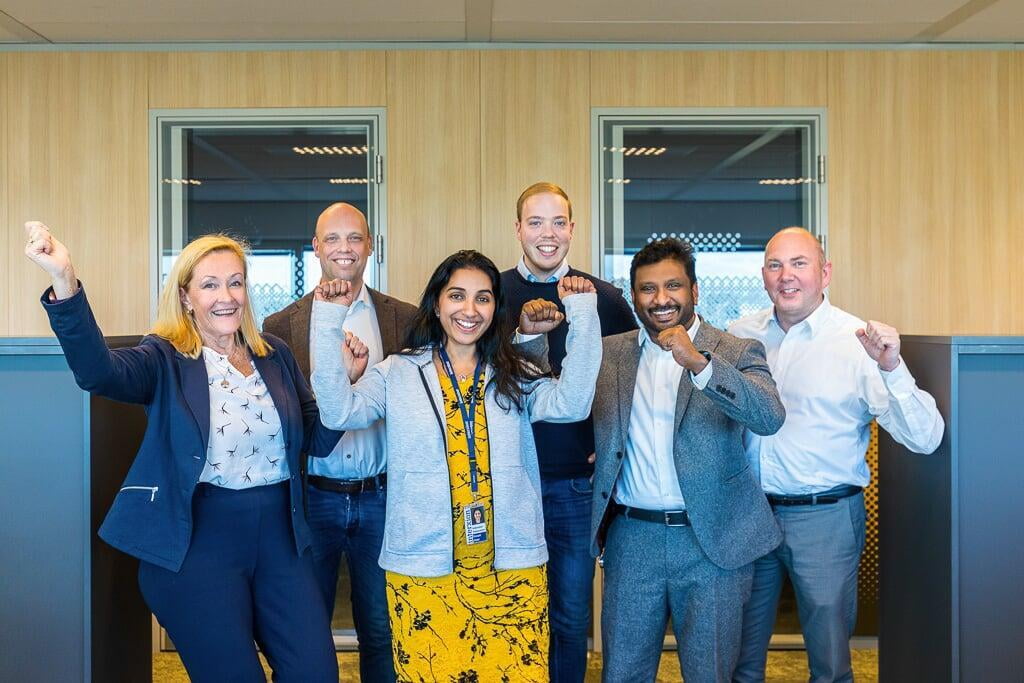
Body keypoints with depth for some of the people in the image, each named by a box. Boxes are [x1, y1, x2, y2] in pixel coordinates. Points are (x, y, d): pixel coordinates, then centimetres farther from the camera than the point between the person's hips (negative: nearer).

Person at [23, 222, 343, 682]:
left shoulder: (275, 356, 8)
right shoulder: (167, 360, -5)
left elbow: (317, 440, 11)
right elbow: (98, 371, -28)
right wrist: (64, 282, -41)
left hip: (279, 536, 5)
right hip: (197, 541, -4)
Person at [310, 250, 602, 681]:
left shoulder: (515, 375, 8)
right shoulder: (398, 374, 4)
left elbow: (571, 404, -10)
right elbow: (339, 412, -11)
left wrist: (582, 314, -14)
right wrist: (328, 321, -13)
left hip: (511, 568, 1)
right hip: (423, 569, -1)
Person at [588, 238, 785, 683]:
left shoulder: (736, 353, -2)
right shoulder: (609, 353, 8)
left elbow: (770, 417, -18)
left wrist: (699, 362, -31)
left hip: (713, 541, -2)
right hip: (632, 538, 2)